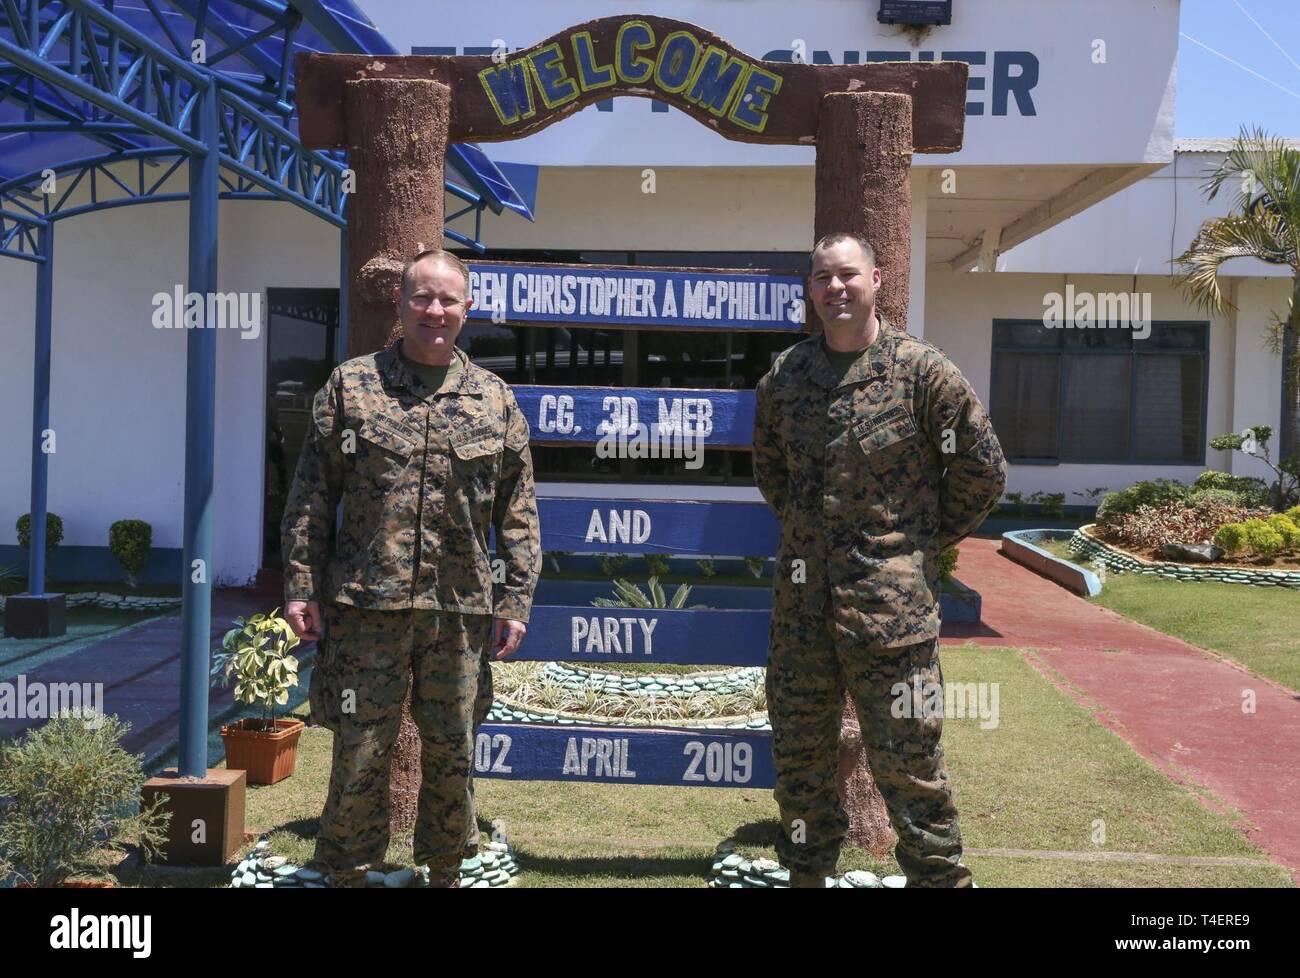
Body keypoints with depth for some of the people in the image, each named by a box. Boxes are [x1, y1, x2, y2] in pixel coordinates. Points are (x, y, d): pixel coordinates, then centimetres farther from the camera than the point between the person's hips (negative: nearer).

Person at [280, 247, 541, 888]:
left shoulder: (495, 401, 8)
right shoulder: (350, 386, 4)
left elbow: (517, 512, 8)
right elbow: (312, 494, 3)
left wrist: (516, 599, 2)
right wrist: (302, 585, -3)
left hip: (460, 610, 2)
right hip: (366, 602, -2)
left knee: (451, 750, 11)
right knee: (360, 750, 3)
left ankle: (445, 871, 27)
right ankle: (346, 871, 20)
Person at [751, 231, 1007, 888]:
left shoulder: (919, 370, -7)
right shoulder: (785, 375, 7)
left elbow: (982, 469, -1)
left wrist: (928, 541, 3)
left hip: (889, 598, -5)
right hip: (801, 594, 5)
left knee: (905, 759, -1)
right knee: (798, 753, 14)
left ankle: (939, 875, 13)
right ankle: (807, 871, 30)